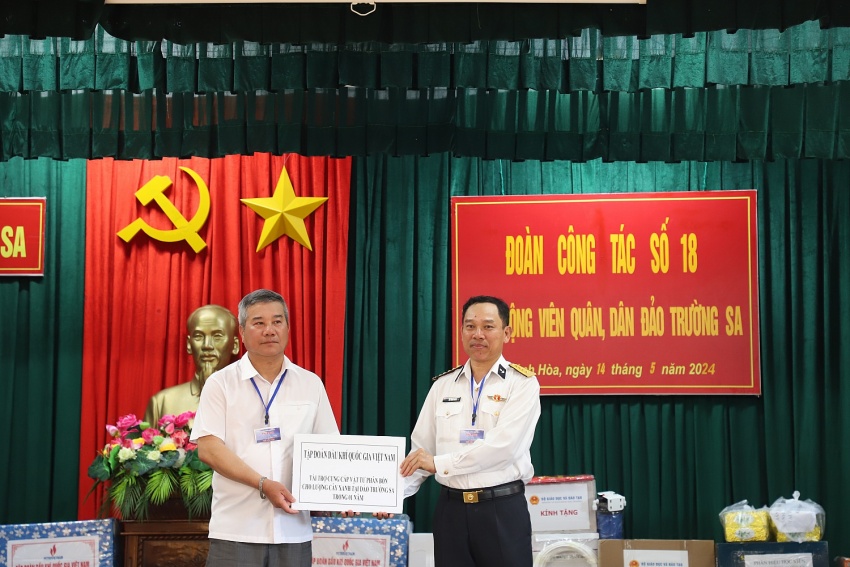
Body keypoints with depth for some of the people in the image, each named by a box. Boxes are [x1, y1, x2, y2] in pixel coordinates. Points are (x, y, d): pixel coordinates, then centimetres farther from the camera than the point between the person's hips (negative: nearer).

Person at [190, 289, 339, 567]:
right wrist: (263, 484, -16)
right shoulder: (221, 383, 2)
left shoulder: (310, 384, 10)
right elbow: (208, 449, -7)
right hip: (235, 532, -2)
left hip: (294, 530, 3)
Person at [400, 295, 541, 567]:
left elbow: (501, 445, -17)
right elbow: (420, 451, 9)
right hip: (450, 507, 4)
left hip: (502, 509, -3)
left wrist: (439, 463, -17)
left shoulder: (522, 384, -4)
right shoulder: (442, 385, 10)